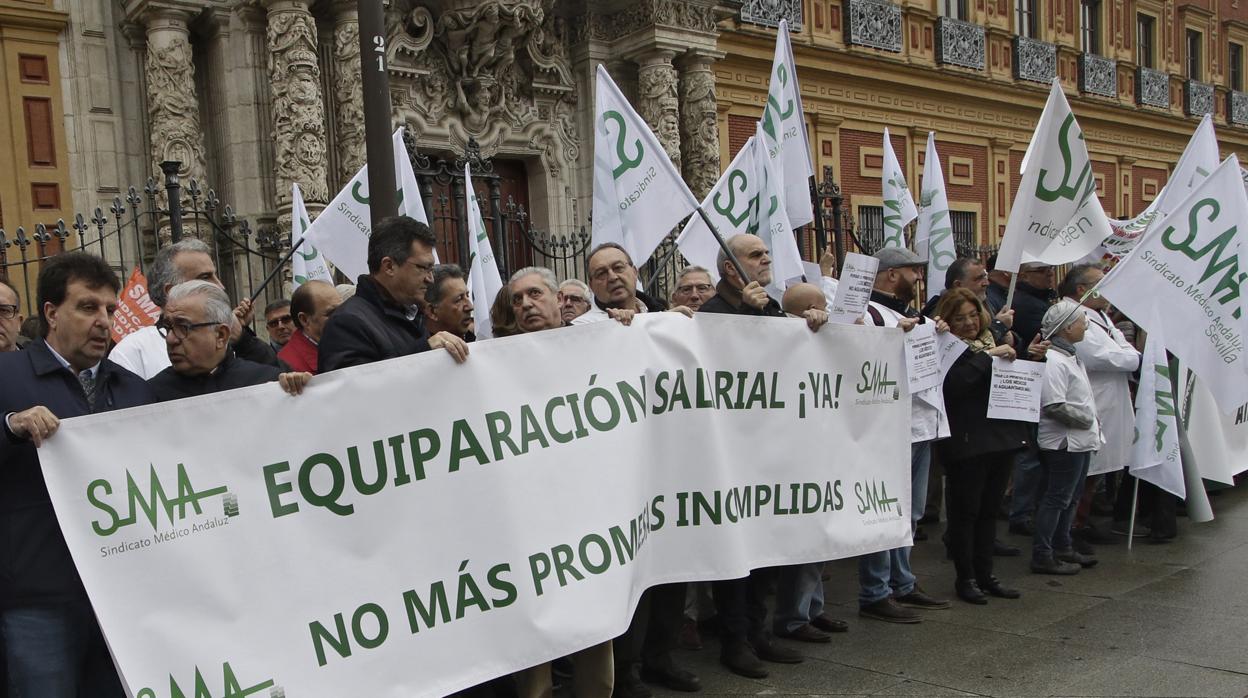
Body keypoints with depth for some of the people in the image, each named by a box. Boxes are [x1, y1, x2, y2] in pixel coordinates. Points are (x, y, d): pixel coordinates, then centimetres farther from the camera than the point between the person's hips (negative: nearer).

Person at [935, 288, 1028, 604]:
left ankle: (985, 574, 22)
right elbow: (954, 383, -25)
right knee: (966, 510, 1)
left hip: (1001, 436, 7)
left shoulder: (993, 342, 15)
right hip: (967, 443, -7)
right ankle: (965, 577, 11)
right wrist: (988, 356, -22)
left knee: (989, 509, 13)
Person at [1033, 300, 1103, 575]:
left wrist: (1092, 423, 12)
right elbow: (1055, 406, -27)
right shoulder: (1054, 361, -20)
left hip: (1080, 440, 10)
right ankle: (1042, 556, 3)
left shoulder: (1071, 357, 13)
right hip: (1065, 442, -10)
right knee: (1056, 498, -4)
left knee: (1070, 498, 18)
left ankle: (1063, 549, 29)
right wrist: (1086, 420, -15)